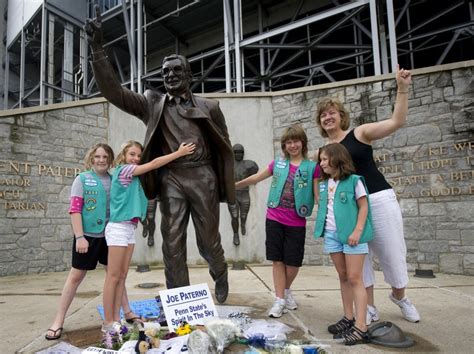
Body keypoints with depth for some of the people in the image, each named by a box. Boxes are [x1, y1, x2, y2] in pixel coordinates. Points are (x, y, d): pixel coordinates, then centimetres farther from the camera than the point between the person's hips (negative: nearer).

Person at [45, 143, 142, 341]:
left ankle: (127, 312, 24)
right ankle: (58, 321, 17)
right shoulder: (82, 179, -3)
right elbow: (75, 210, -9)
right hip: (88, 235, -3)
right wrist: (79, 237, -16)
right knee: (76, 277, 4)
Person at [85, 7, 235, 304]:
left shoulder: (209, 106, 8)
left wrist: (228, 187, 5)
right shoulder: (153, 104, 11)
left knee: (209, 240, 8)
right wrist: (97, 48, -8)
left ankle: (221, 274, 39)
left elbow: (225, 147, 9)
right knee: (172, 242, 2)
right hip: (170, 178, 1)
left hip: (202, 176, -1)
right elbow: (114, 92, 1)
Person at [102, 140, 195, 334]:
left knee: (122, 276, 9)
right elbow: (153, 164, -14)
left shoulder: (134, 175, 16)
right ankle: (108, 322, 5)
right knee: (113, 276, -3)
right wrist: (179, 153, -14)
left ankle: (116, 319, 16)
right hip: (118, 227, -8)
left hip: (130, 227, 8)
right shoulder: (123, 170, -9)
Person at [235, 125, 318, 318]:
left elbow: (318, 195, -2)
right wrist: (235, 185, 11)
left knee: (293, 262, 7)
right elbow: (256, 178, 11)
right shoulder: (278, 163, 5)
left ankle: (286, 291, 35)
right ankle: (280, 300, 17)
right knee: (277, 259, 5)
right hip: (274, 219, 2)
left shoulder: (311, 167, -1)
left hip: (297, 223, -1)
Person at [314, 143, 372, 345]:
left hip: (351, 234, -6)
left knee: (354, 279, -6)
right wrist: (320, 228, 11)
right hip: (331, 235, 6)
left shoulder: (354, 180, -6)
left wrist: (358, 231, -15)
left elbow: (363, 207, -7)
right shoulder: (324, 184, 12)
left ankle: (361, 327, -4)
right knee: (343, 277, 12)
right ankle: (348, 319, 22)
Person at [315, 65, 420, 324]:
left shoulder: (360, 133, -1)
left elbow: (397, 121, -13)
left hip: (380, 199, -3)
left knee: (392, 252, 6)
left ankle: (400, 297, 34)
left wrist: (402, 89, -20)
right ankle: (370, 308, 21)